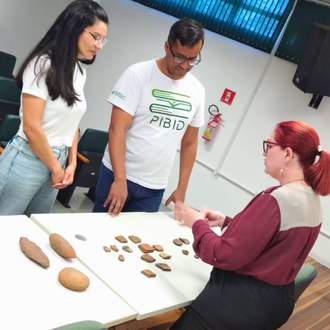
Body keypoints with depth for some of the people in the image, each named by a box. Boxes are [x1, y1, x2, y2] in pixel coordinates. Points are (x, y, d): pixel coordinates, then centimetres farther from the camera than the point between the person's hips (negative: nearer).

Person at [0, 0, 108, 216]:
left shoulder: (80, 71, 8)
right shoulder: (43, 63, -14)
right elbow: (31, 127, -17)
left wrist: (71, 164, 5)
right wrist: (56, 168, -8)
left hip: (58, 160, 7)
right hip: (28, 159, -7)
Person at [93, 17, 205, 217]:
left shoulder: (197, 91, 4)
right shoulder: (139, 74, -10)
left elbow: (189, 143, 10)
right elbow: (117, 129, -15)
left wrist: (182, 188, 8)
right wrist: (120, 180, -21)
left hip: (155, 188, 3)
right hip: (118, 176, -3)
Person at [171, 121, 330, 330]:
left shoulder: (274, 200, -27)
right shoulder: (313, 199, 2)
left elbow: (225, 255, -23)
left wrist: (197, 223, -8)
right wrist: (225, 221, 7)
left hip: (242, 300, -9)